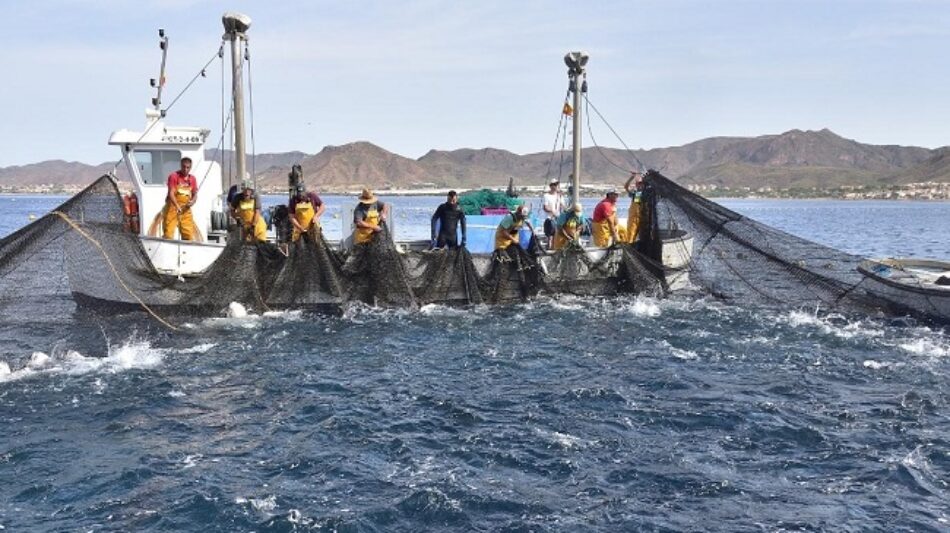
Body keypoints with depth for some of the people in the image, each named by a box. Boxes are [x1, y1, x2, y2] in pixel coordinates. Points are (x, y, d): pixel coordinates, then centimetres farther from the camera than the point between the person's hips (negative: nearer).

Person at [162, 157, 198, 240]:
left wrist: (192, 201, -10)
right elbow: (171, 193, -16)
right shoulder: (174, 176, -7)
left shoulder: (192, 179, 8)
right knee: (168, 233, -8)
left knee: (189, 234, 4)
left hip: (185, 209, 5)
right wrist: (177, 206, -31)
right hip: (173, 207, -5)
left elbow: (195, 194, 14)